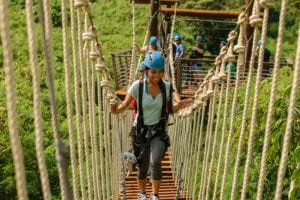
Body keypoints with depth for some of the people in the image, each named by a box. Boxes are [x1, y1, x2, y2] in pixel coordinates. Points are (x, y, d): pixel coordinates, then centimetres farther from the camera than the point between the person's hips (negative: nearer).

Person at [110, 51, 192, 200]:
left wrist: (179, 106, -12)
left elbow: (167, 110, 6)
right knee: (143, 166, 12)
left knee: (155, 162, -21)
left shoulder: (167, 87, -8)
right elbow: (125, 104, -4)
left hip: (158, 131, 1)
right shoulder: (137, 86, -15)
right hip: (141, 130, 0)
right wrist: (116, 110, -25)